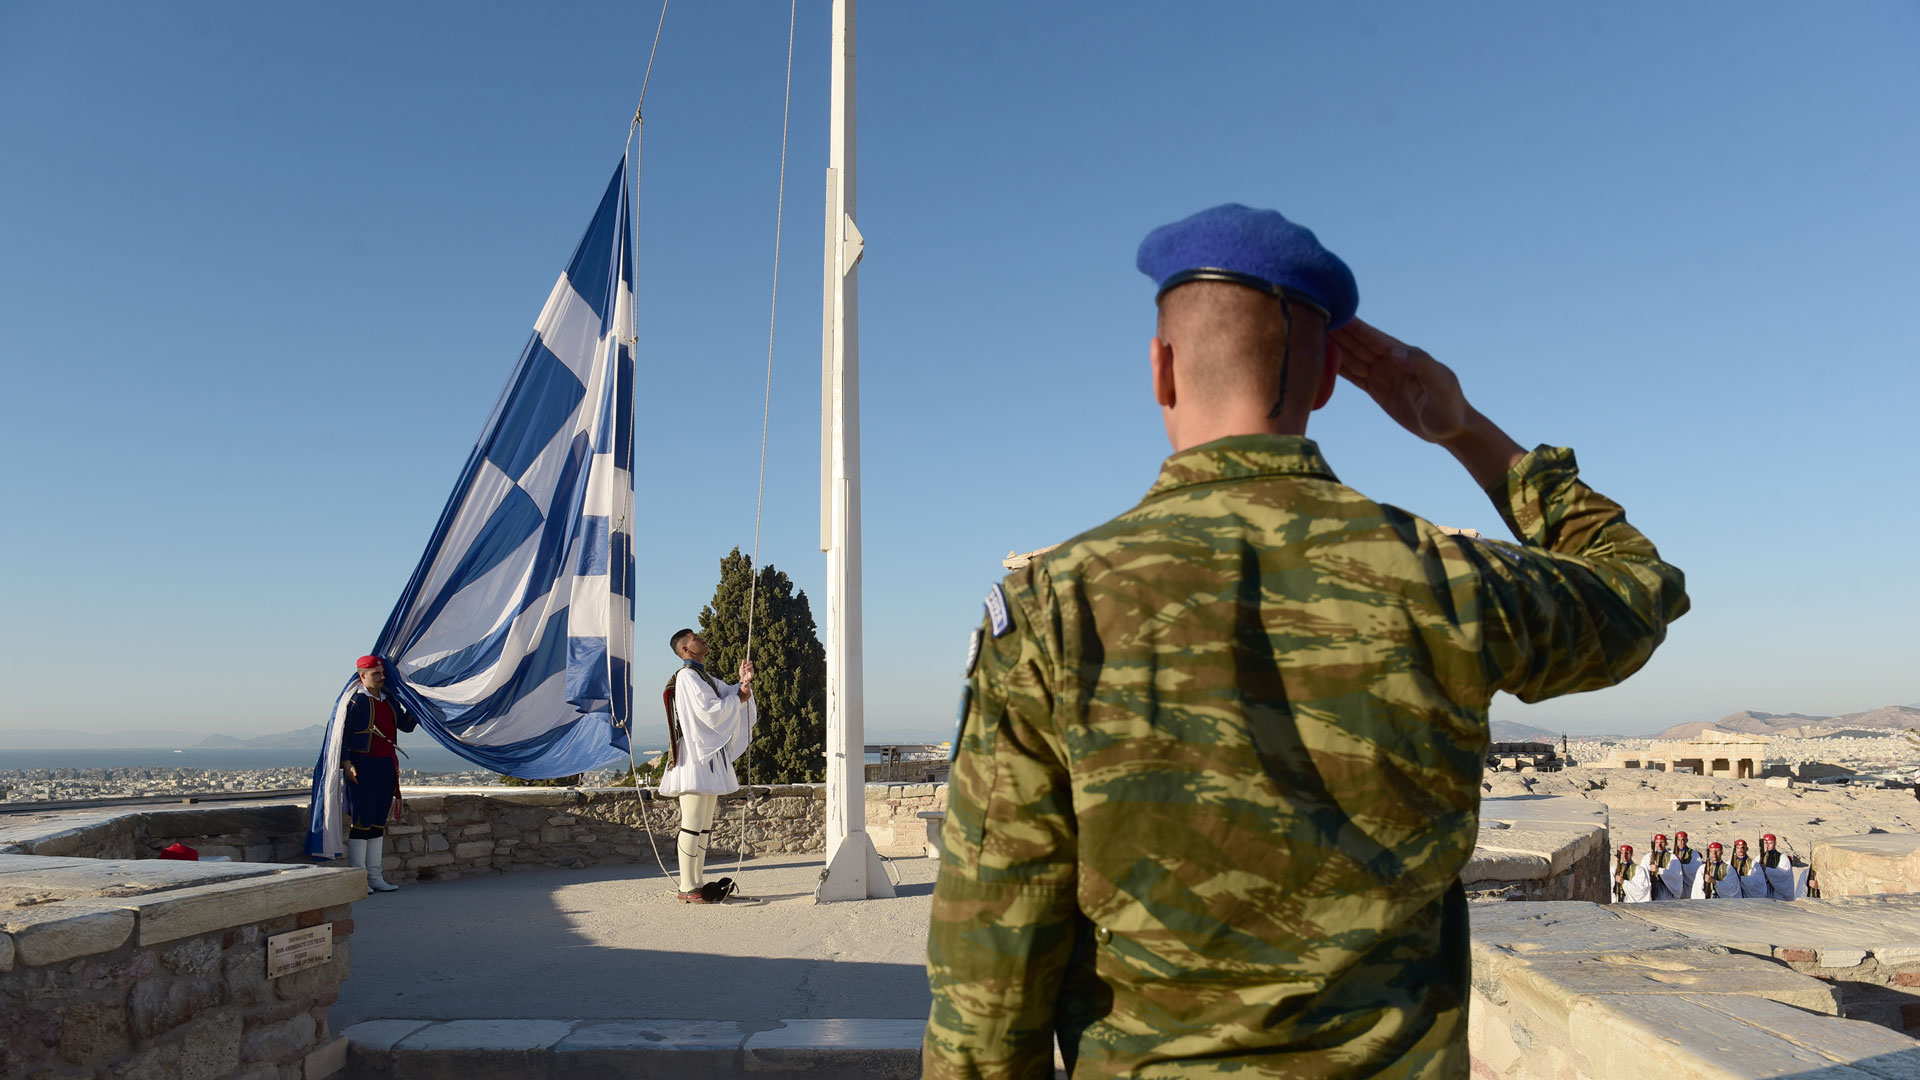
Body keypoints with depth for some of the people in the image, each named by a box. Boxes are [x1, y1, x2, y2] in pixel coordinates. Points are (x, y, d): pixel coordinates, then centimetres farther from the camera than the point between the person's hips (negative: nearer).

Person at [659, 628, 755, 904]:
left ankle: (698, 883, 16)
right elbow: (708, 711, -19)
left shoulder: (705, 677, 20)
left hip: (709, 756, 10)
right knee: (692, 825, -9)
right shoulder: (687, 676, -10)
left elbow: (729, 695, 14)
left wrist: (743, 682, -5)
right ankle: (688, 889, -6)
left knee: (704, 826, 11)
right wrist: (738, 698, -7)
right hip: (695, 756, -10)